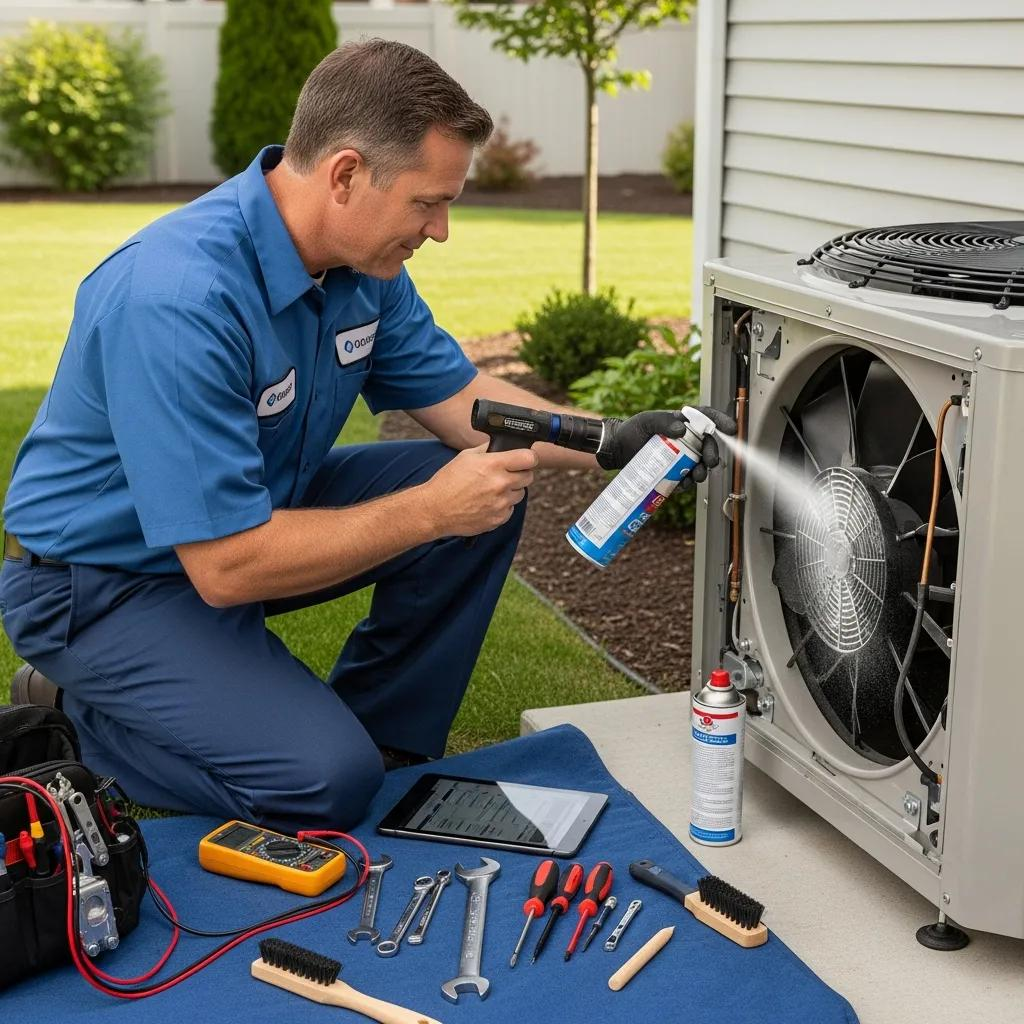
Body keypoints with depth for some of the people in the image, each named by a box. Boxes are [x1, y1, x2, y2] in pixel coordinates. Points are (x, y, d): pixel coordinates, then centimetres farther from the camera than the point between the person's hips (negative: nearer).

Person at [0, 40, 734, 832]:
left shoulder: (364, 262, -8)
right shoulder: (181, 298, -34)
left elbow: (458, 396, 5)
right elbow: (227, 567, -33)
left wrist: (610, 441, -10)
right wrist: (430, 510, -29)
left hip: (246, 512, 8)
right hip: (106, 580, -8)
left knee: (486, 494, -5)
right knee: (328, 782, -21)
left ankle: (385, 738, 9)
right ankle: (69, 717, 1)